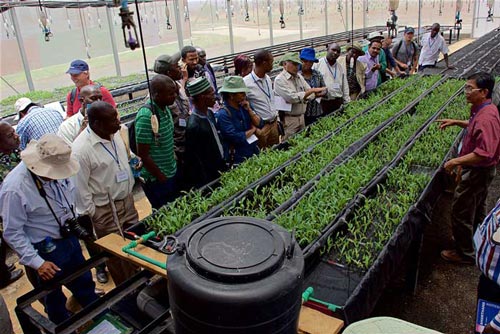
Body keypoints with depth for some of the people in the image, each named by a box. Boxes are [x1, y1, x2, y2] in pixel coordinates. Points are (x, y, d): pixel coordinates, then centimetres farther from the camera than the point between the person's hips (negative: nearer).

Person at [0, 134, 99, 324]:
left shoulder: (56, 167, -12)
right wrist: (36, 263, -19)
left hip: (70, 238, 6)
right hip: (46, 251, -6)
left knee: (84, 284, 25)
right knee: (54, 298, 18)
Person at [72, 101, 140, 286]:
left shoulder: (114, 133, -3)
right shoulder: (81, 149, -25)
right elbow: (80, 186, -18)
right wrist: (87, 214, -11)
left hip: (127, 200, 7)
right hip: (105, 210, -7)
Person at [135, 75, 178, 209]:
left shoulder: (165, 108, 2)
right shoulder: (146, 116, -24)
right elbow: (143, 154, -21)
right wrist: (162, 178, -14)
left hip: (171, 173, 8)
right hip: (156, 180, -8)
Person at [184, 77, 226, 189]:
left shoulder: (209, 113, 0)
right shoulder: (193, 126, -26)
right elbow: (195, 161, -20)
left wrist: (223, 166, 13)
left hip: (219, 170, 8)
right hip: (209, 179, -7)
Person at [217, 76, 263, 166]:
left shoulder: (244, 106, 6)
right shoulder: (223, 114, -15)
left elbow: (260, 124, 4)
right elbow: (236, 138, -20)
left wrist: (249, 110, -9)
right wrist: (252, 130, -4)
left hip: (254, 152, 7)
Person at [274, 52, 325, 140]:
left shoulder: (299, 77, 9)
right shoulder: (280, 80, -13)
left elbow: (311, 94, 7)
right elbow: (292, 97, -23)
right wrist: (312, 90, -20)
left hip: (301, 116, 7)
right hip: (289, 119, -7)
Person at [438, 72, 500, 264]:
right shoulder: (482, 110, 3)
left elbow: (484, 153, -35)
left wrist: (455, 162, -30)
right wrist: (456, 122, 14)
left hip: (477, 172, -11)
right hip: (478, 170, 11)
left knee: (461, 212, 1)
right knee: (476, 209, 25)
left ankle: (465, 253, 17)